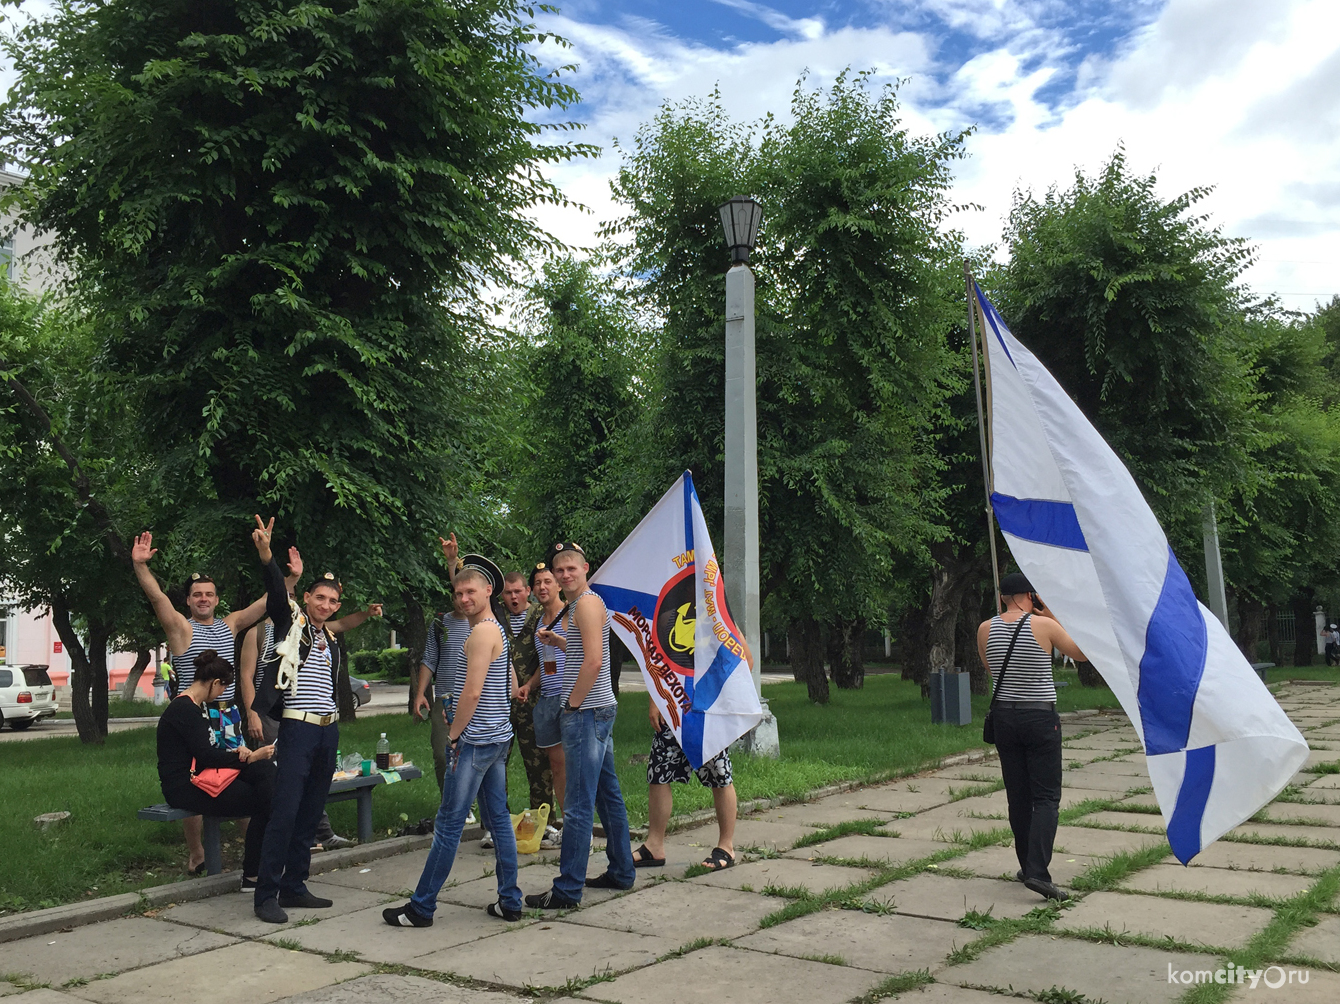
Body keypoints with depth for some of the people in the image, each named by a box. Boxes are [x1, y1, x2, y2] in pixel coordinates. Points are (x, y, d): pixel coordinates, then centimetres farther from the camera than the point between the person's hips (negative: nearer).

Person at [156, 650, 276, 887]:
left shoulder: (199, 706, 19)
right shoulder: (185, 710, -14)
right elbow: (205, 756, -20)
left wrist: (236, 752, 1)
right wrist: (249, 758, -15)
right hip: (183, 788, -9)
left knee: (264, 768, -15)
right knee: (260, 799, -16)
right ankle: (252, 874, -8)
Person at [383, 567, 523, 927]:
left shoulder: (481, 631, -14)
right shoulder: (498, 630, 16)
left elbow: (472, 692, -20)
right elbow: (512, 688, 21)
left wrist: (453, 734, -11)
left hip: (476, 741, -10)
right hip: (499, 738, 10)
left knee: (448, 823, -3)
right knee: (498, 819, 11)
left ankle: (421, 907, 4)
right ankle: (510, 902, 14)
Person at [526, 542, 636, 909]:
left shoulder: (586, 603, -13)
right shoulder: (584, 603, 19)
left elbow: (594, 661, -22)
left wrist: (572, 704, -16)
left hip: (587, 712, -11)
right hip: (599, 711, 11)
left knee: (578, 805, -8)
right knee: (608, 794, 16)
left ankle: (567, 890, -5)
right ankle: (622, 872, 25)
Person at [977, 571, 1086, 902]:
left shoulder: (985, 629, -1)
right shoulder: (1044, 626, -11)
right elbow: (1081, 653, 4)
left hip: (1004, 716, 4)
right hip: (1040, 718, -4)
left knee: (1018, 797, 13)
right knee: (1046, 798, -1)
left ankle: (1027, 866, 20)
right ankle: (1037, 871, -14)